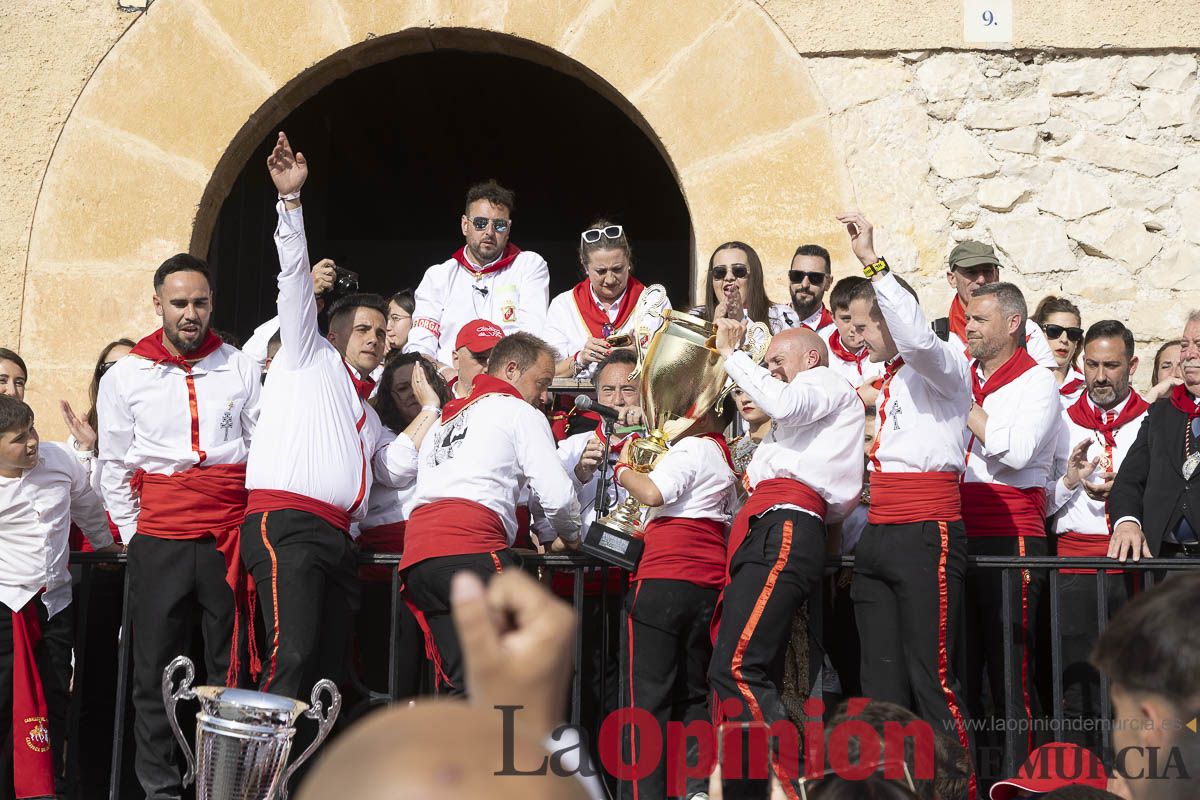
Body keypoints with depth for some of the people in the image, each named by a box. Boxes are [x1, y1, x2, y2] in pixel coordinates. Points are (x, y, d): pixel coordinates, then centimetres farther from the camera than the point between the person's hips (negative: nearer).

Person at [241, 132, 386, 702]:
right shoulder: (310, 357, 15)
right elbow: (294, 276, 4)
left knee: (328, 676, 0)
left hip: (336, 537, 8)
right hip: (285, 525, -8)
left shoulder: (368, 413, 33)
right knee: (291, 659, -24)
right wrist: (290, 198, -5)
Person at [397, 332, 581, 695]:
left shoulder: (445, 420, 33)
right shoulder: (520, 412, 10)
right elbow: (556, 495, 0)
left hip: (416, 555, 8)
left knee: (460, 683, 6)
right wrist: (571, 536, 22)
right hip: (472, 548, -8)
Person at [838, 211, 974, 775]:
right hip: (877, 533, 9)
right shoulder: (886, 378, 21)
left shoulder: (942, 368, -4)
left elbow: (915, 336, -26)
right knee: (881, 680, 9)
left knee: (932, 678, -11)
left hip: (926, 532, -9)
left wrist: (872, 262, -27)